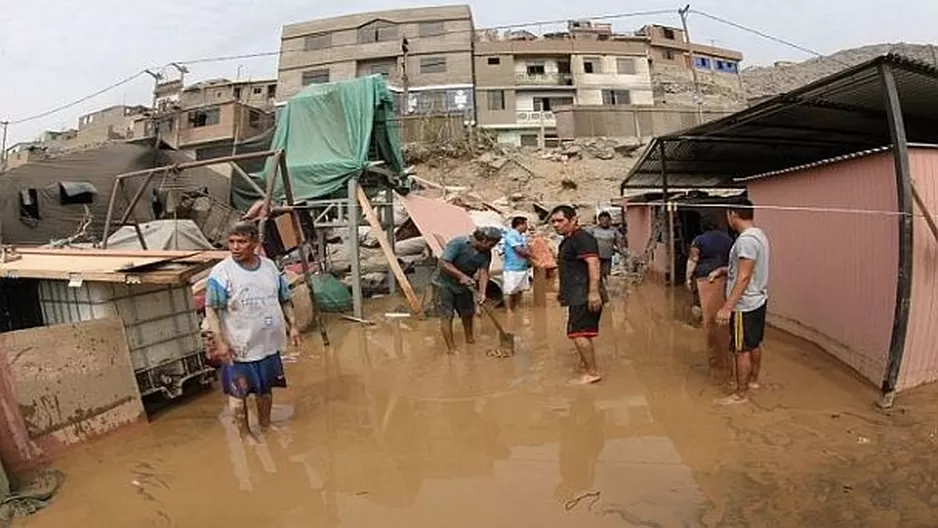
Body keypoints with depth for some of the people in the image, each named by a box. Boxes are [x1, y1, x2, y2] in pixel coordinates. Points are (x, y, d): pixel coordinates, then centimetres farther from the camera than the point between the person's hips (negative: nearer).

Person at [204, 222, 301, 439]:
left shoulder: (270, 266, 1)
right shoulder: (221, 272, -15)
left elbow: (284, 300, 10)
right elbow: (211, 310, -15)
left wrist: (292, 325, 6)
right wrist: (220, 342, -20)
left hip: (268, 343, 5)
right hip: (239, 346, -4)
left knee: (265, 387, 21)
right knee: (238, 392, 10)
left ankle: (265, 424, 42)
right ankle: (245, 433, 30)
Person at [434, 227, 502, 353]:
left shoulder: (486, 253, -8)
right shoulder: (458, 243, -27)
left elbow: (483, 272, -12)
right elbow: (444, 263, -31)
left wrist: (482, 292, -26)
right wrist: (461, 276, -36)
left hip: (464, 285, 6)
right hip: (445, 283, -6)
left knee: (468, 313, 17)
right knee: (447, 316, -6)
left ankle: (470, 339, 39)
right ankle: (451, 348, 0)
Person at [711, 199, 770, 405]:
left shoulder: (746, 239, -24)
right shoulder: (758, 234, 8)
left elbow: (744, 277, -28)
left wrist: (727, 307, -28)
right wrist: (723, 271, 15)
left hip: (745, 305, -10)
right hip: (757, 300, 10)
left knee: (742, 349, 0)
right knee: (754, 344, 22)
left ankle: (741, 394, 9)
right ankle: (753, 380, 38)